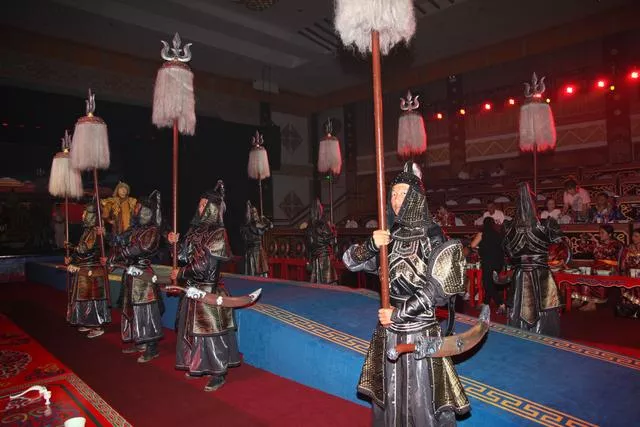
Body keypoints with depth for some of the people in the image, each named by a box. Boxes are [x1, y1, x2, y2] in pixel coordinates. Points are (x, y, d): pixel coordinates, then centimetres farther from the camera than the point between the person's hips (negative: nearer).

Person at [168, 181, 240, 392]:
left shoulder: (218, 233, -14)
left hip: (209, 290, -8)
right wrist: (176, 242, -5)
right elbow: (185, 258, 10)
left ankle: (219, 373, 11)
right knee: (194, 328, 16)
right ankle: (199, 365, 32)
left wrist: (181, 274, -8)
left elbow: (204, 264, -17)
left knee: (210, 330, -1)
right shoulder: (196, 229, 8)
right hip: (194, 289, 8)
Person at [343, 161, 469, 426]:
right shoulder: (390, 235, 4)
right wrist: (371, 245, -19)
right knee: (388, 395, 16)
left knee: (421, 397, 4)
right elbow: (350, 262, 1)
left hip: (419, 328, -4)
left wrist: (400, 313, -12)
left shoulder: (431, 235, -9)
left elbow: (435, 287, -13)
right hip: (389, 328, 5)